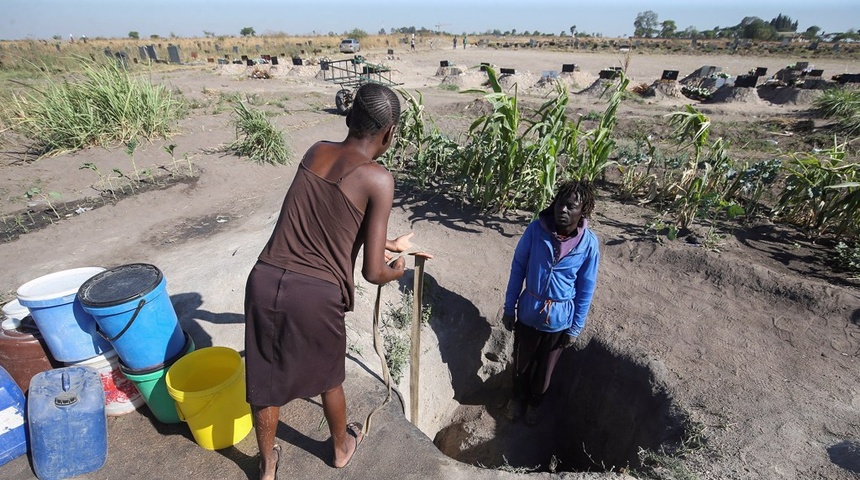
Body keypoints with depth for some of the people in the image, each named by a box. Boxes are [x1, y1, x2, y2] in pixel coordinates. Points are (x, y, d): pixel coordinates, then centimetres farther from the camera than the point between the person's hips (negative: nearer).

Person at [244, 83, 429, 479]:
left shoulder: (315, 151, 9)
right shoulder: (378, 179, -10)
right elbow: (372, 272, -11)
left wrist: (388, 243, 31)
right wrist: (395, 271, 13)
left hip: (264, 282, 5)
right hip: (316, 296, -4)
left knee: (265, 381, 24)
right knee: (328, 379, 24)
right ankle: (342, 447, 54)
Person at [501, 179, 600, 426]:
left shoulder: (589, 242, -16)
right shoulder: (536, 229, -17)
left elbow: (586, 289, -6)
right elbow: (518, 269, -7)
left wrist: (576, 327, -2)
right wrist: (509, 308, -3)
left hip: (560, 319, 0)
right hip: (528, 312, 0)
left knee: (545, 367, 22)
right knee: (522, 362, 22)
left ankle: (535, 402, 51)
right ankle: (518, 397, 51)